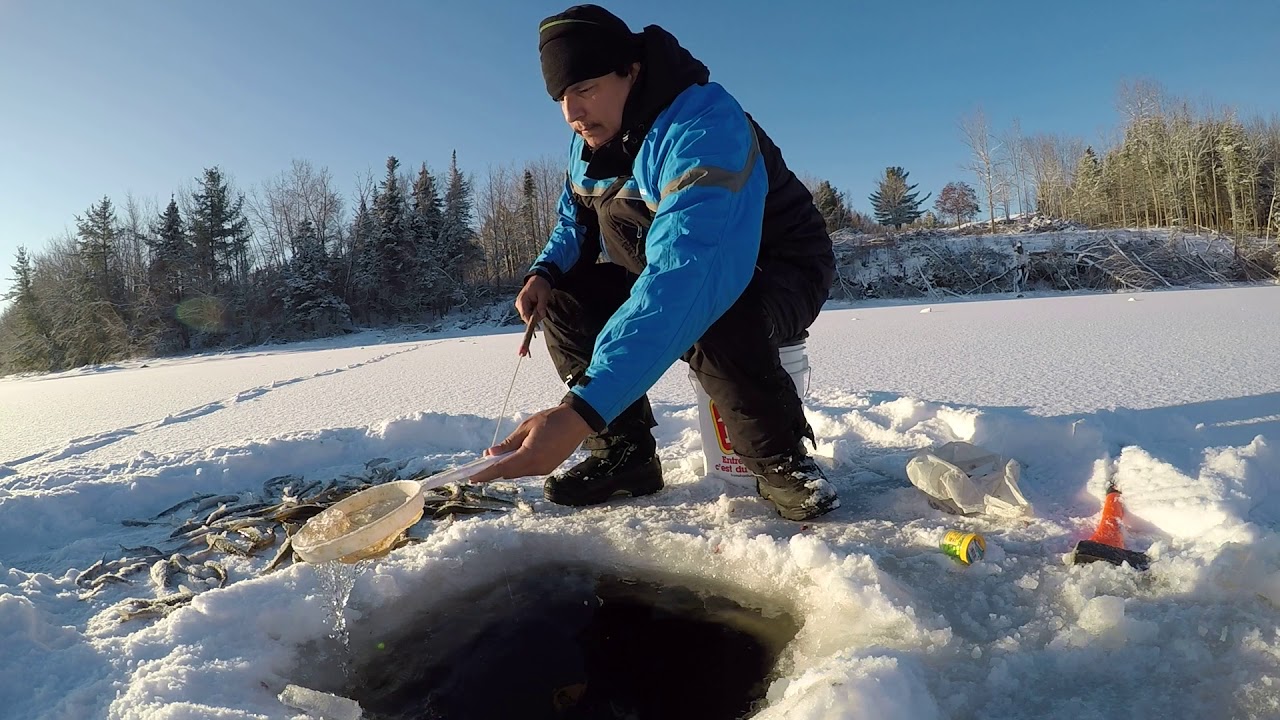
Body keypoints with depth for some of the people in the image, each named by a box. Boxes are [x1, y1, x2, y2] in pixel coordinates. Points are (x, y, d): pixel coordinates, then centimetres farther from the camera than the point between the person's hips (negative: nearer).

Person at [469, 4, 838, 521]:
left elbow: (688, 276, -45)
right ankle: (624, 452, 0)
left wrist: (581, 411, -53)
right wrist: (546, 272, -13)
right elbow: (574, 223, 13)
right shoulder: (590, 141, -3)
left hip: (778, 277, -7)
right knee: (564, 298, -5)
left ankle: (781, 459, -13)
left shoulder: (705, 127, -31)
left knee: (709, 318, -39)